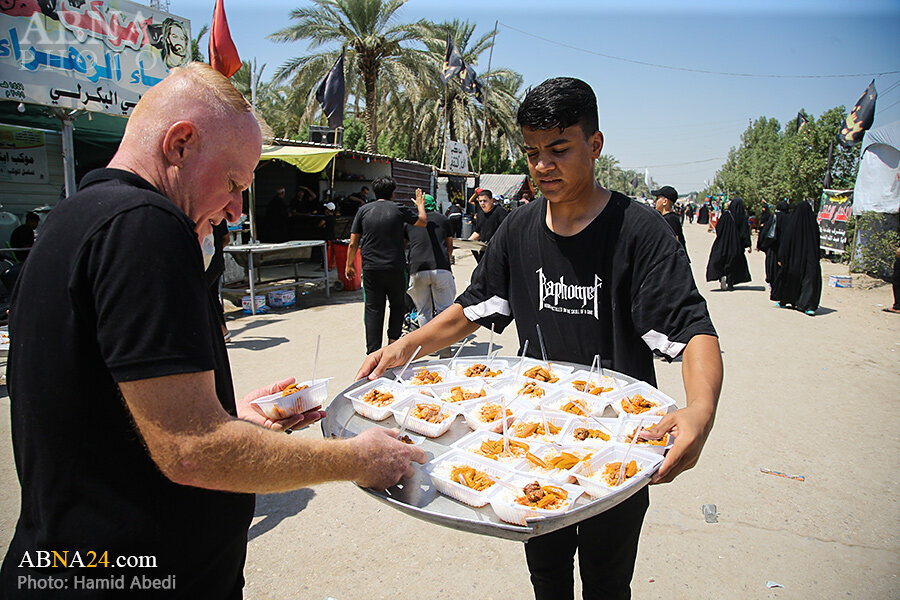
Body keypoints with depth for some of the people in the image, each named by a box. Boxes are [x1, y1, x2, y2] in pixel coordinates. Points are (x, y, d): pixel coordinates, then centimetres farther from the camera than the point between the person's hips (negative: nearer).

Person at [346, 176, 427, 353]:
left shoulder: (364, 211, 3)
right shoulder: (399, 209, -2)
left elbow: (353, 243, 3)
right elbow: (423, 222, 12)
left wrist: (349, 265, 15)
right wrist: (420, 204, 30)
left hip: (371, 269, 1)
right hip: (395, 268, -1)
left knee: (373, 309, 5)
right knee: (398, 306, 17)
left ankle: (373, 351, 3)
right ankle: (393, 340, 7)